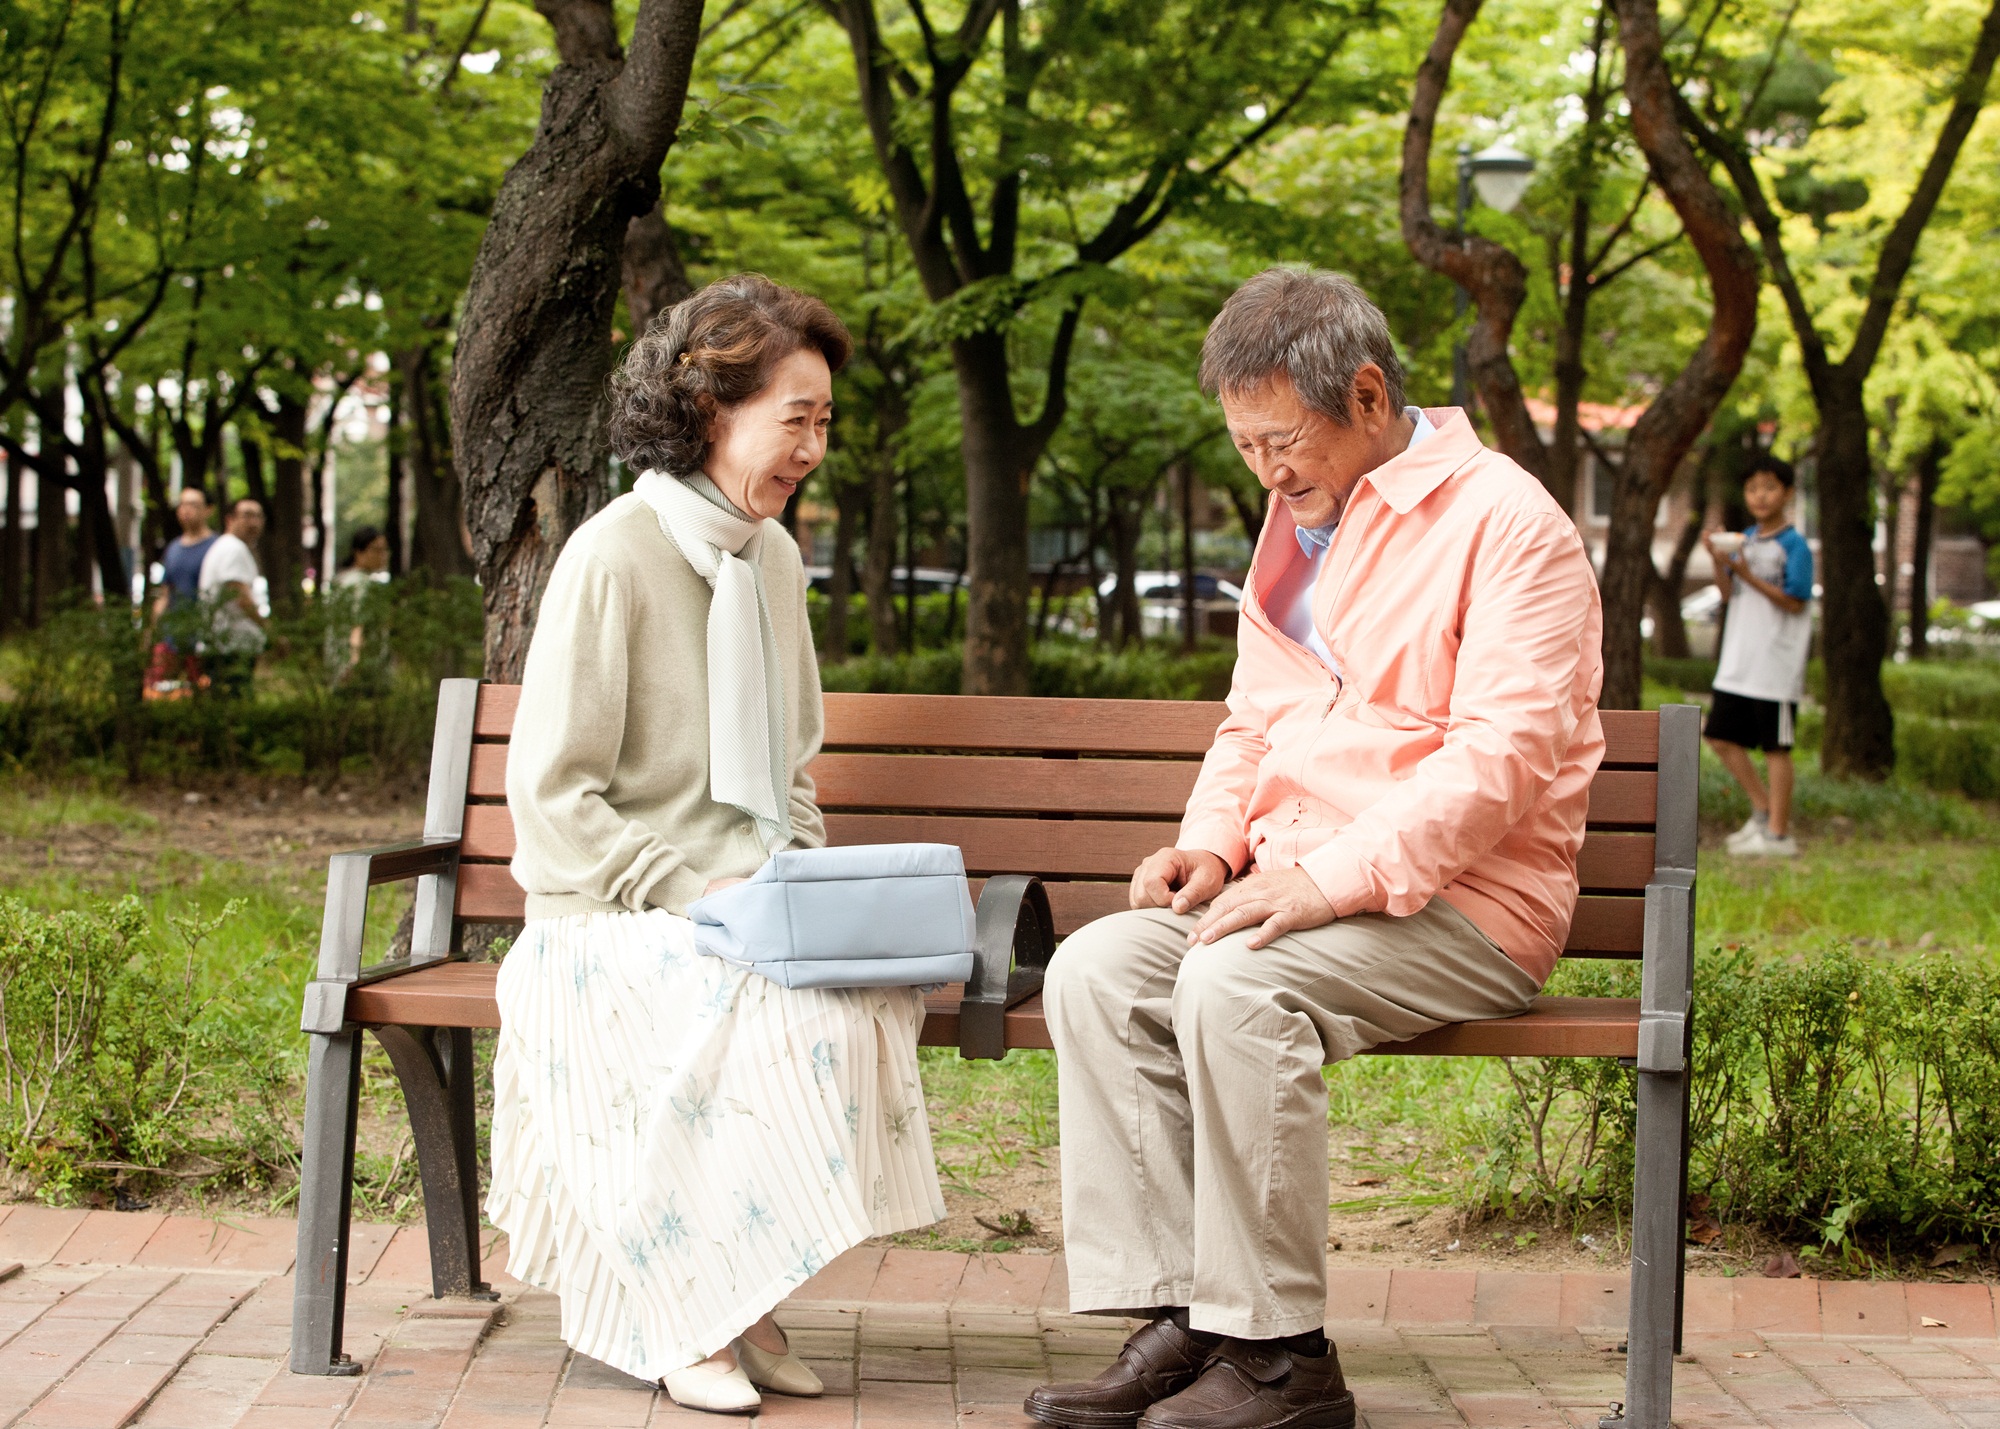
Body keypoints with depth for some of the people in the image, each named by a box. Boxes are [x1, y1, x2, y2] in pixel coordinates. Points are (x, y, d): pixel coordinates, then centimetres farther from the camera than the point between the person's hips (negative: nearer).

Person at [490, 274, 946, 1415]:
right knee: (783, 1014, -33)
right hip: (620, 916, -6)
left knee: (874, 989, -25)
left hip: (751, 902, 6)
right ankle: (691, 1320, -16)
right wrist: (686, 894, -18)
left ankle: (741, 1299, -15)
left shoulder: (774, 559, 13)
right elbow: (552, 793, -11)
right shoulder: (613, 557, -9)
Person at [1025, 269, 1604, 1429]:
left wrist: (1330, 878, -25)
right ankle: (1177, 1320, -18)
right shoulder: (1299, 523, 19)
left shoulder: (1504, 524, -8)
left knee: (1237, 984, -33)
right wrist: (1212, 841, 4)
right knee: (1095, 971, -15)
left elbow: (1501, 758, -18)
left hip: (1462, 904, -8)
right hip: (1303, 886, 8)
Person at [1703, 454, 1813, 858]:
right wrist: (1719, 563, -6)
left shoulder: (1794, 546, -10)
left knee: (1775, 748, -2)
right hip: (1738, 664, 7)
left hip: (1776, 666, -7)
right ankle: (1763, 807, 23)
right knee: (1720, 735, 9)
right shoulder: (1744, 539, 11)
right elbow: (1728, 595, 12)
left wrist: (1749, 577, -24)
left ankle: (1778, 834, 5)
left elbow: (1795, 602, -15)